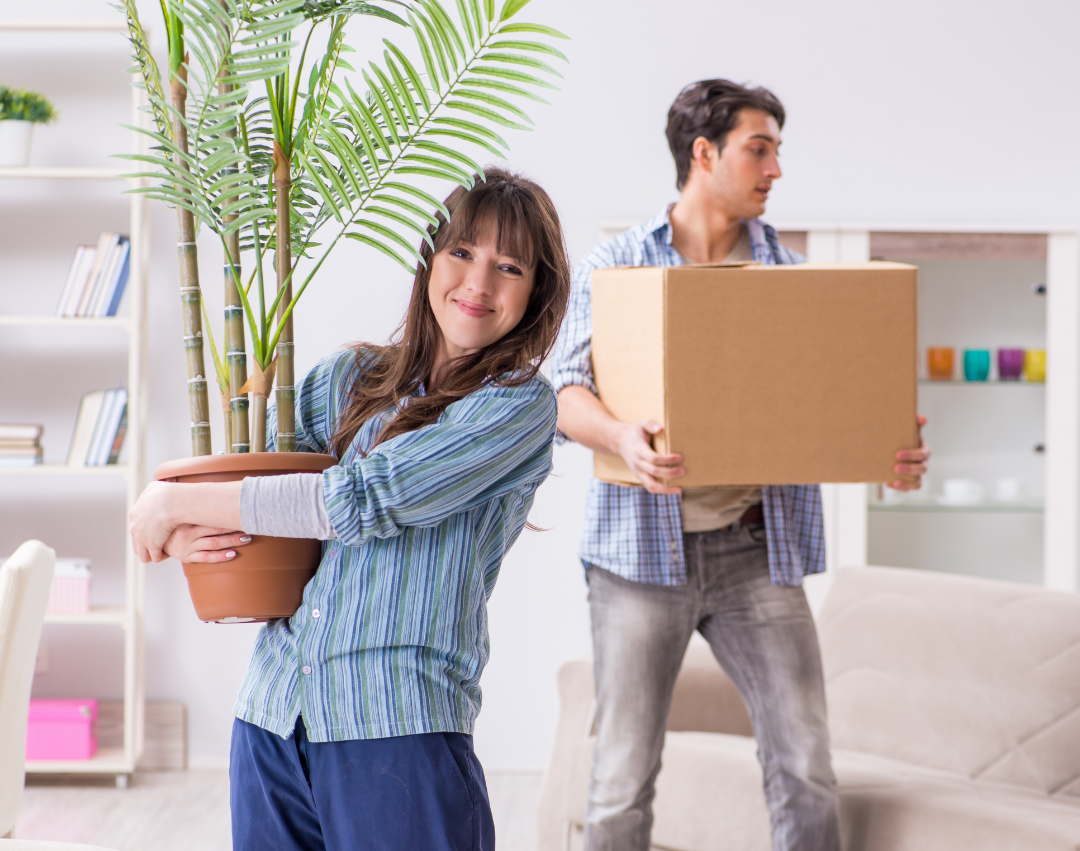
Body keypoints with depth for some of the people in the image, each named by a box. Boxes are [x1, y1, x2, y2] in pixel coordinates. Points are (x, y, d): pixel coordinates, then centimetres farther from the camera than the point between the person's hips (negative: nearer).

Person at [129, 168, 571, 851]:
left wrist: (176, 502, -8)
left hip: (399, 730, -5)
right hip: (270, 716, 5)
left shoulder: (522, 405, -6)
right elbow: (244, 464, 17)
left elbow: (361, 501, -14)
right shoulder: (349, 377, 12)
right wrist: (183, 533, -7)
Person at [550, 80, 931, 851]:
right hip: (643, 546, -2)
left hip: (755, 548, 2)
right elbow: (567, 393, -7)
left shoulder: (788, 274, 12)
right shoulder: (615, 266, 3)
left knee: (806, 769, -2)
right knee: (624, 774, 1)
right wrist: (621, 436, -29)